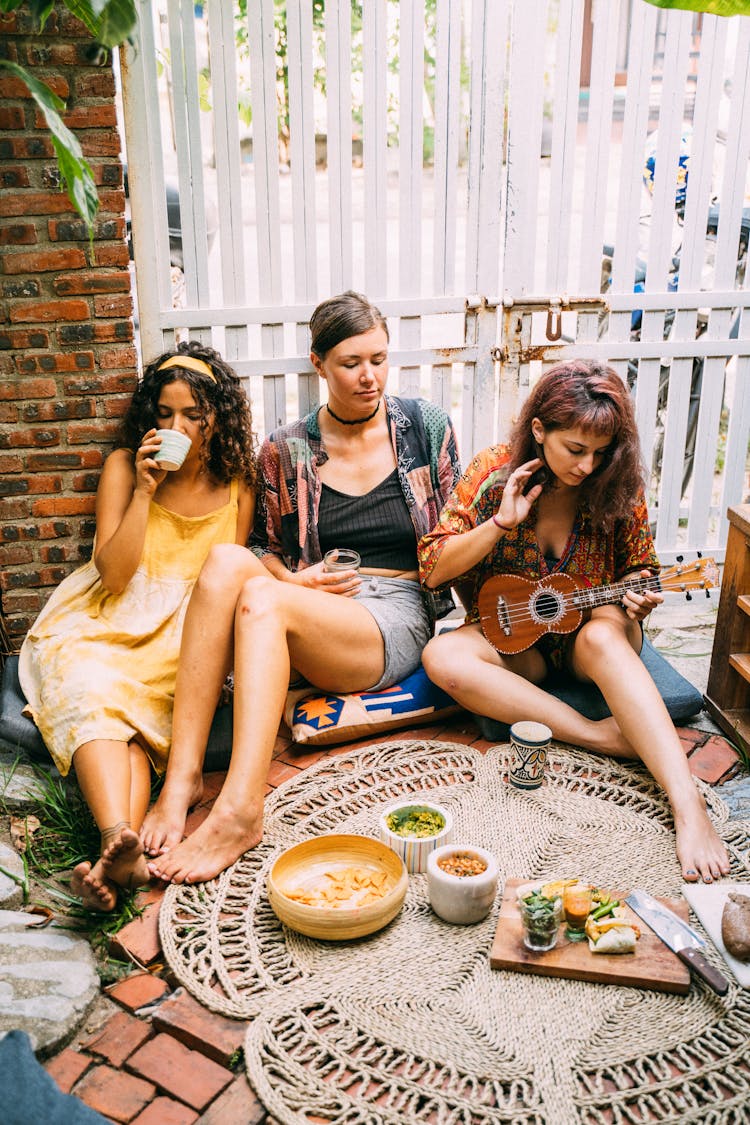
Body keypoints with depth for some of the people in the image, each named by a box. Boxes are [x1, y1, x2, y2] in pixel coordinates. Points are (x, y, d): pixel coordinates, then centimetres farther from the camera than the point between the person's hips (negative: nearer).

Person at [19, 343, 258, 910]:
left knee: (135, 711, -30)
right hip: (107, 625, -1)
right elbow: (112, 575, -7)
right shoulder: (125, 465, 2)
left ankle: (120, 853, -46)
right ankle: (122, 844, -52)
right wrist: (145, 489, -13)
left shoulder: (237, 482, 7)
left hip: (185, 631, 1)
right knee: (94, 694, -33)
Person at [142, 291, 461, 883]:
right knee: (226, 561, -30)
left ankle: (240, 809, -41)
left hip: (398, 620, -3)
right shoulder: (286, 450, 9)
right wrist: (291, 579, -4)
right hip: (311, 608, 3)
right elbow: (269, 546, 18)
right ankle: (182, 776, -33)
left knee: (261, 599, -32)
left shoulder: (426, 426, 7)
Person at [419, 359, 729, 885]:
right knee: (442, 657, -31)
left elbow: (640, 573, 7)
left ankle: (688, 803, -46)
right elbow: (432, 569, -9)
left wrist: (639, 602, -17)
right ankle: (606, 736, -32)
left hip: (590, 633, -1)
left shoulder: (617, 488, -8)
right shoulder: (494, 472, -9)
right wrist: (501, 523, -22)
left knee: (602, 636, -38)